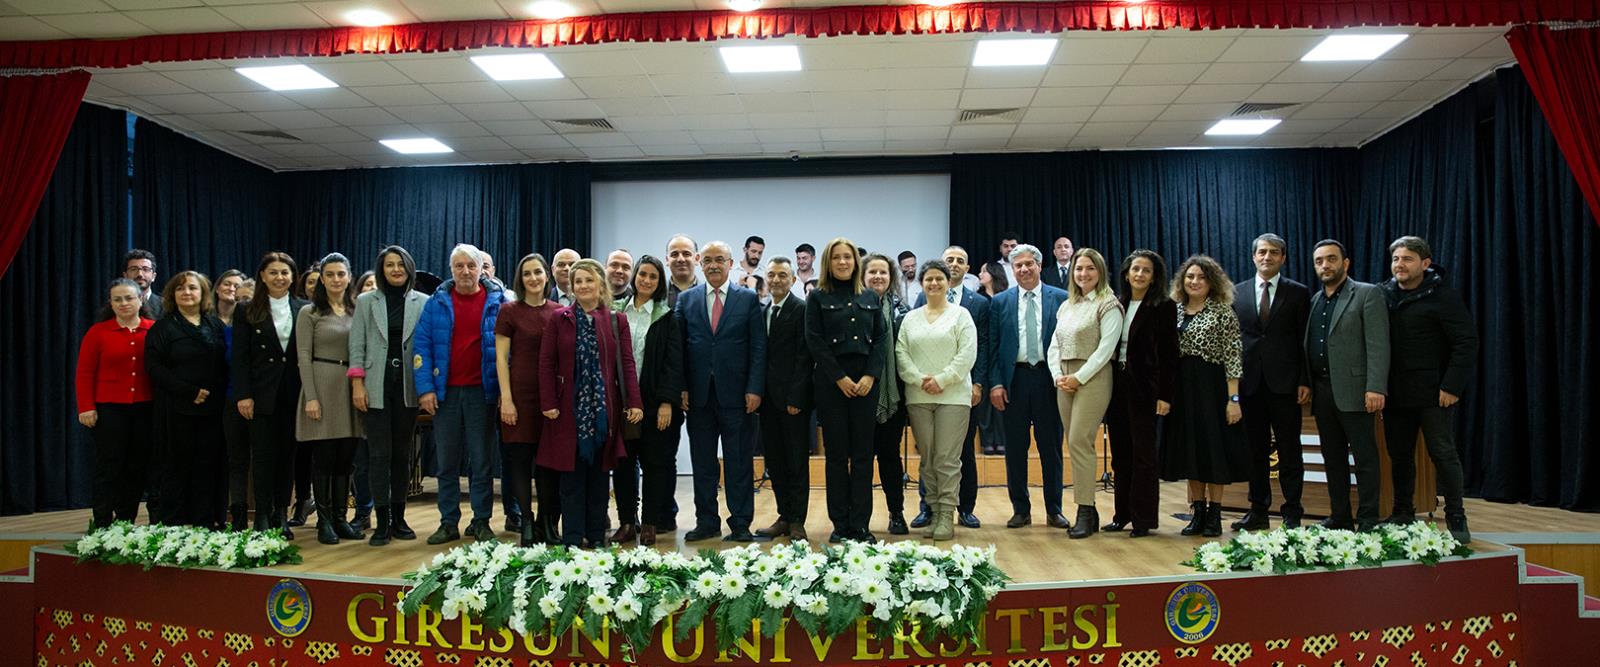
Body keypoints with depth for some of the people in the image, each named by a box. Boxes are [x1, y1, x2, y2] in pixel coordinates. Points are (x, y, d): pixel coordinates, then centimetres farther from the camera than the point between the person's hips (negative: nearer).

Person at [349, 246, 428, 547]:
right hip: (376, 386, -1)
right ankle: (382, 522, 3)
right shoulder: (366, 301, 6)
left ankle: (399, 518, 16)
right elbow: (357, 345, 3)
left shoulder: (422, 302, 5)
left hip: (407, 387, 1)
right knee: (379, 454, -2)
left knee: (402, 453, 8)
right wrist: (357, 384, -5)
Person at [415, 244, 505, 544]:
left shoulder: (496, 302, 3)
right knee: (446, 463, 8)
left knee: (481, 462, 5)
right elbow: (422, 346, 3)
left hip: (481, 392, -1)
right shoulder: (437, 302, 5)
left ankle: (481, 522, 14)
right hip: (445, 392, 2)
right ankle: (449, 523, 16)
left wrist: (503, 391, -6)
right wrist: (425, 388, -7)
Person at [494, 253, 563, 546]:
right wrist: (506, 398, -8)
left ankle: (547, 522, 15)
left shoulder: (558, 312, 7)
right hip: (520, 392, -2)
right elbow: (501, 357, -2)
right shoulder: (510, 311, 0)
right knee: (521, 457, 1)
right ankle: (526, 522, 11)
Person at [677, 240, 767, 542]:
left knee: (739, 461, 2)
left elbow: (758, 347, 0)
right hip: (698, 393, 2)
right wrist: (680, 388, -3)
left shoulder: (748, 299, 4)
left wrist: (754, 388, -8)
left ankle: (740, 523, 10)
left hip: (735, 392, -2)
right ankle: (706, 522, 18)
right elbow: (679, 347, 6)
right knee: (702, 461, 8)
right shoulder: (686, 299, 9)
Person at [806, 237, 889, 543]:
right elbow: (814, 341, -3)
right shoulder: (818, 298, 3)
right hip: (832, 383, -2)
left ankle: (860, 525, 6)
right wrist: (840, 378, -10)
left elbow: (881, 338, 7)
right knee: (837, 454, 1)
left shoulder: (871, 298, 11)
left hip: (866, 382, 2)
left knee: (863, 454, 2)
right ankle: (840, 525, 8)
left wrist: (870, 375, -7)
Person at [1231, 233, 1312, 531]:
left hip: (1284, 382, -2)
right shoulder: (1237, 292, 9)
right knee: (1256, 450, 9)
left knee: (1289, 451, 2)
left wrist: (1304, 381, -7)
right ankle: (1258, 510, 17)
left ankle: (1292, 513, 9)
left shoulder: (1298, 292, 3)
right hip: (1250, 381, 3)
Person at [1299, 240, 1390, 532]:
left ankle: (1368, 521, 4)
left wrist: (1376, 388, -19)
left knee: (1365, 458, -1)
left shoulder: (1367, 294, -3)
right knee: (1333, 459, 12)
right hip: (1321, 391, 7)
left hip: (1353, 391, -7)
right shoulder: (1315, 300, 16)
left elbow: (1378, 345, -11)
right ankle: (1340, 517, 19)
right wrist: (1304, 382, 7)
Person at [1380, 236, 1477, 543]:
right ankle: (1402, 514, 20)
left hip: (1432, 392, -5)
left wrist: (1452, 386, -15)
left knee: (1443, 454, 0)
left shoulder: (1442, 295, -6)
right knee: (1399, 456, 10)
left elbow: (1467, 342, -10)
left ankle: (1456, 519, 8)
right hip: (1395, 393, 5)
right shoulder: (1383, 295, 8)